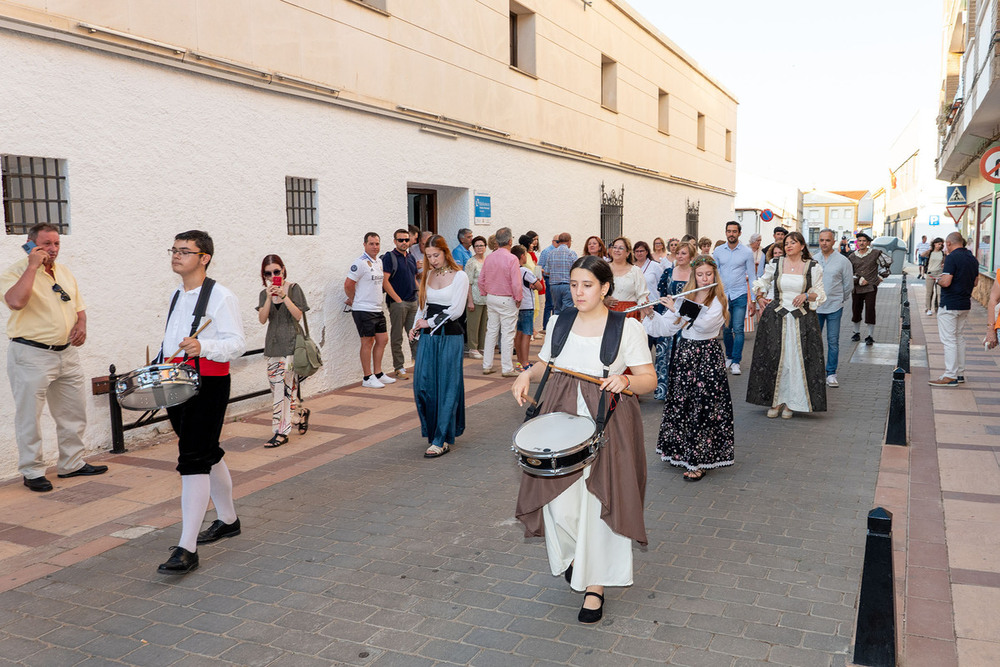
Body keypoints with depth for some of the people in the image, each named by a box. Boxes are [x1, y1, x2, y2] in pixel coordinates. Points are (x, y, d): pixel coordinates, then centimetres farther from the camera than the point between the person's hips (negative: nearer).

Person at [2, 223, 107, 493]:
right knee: (29, 417, 1)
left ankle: (72, 463, 26)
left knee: (74, 412, 13)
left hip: (67, 352, 7)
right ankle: (32, 472, 13)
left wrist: (81, 324, 0)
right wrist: (33, 265, -22)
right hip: (31, 354, -7)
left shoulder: (64, 271, 13)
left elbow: (78, 305, 21)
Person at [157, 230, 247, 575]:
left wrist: (203, 346, -34)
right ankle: (228, 520, 35)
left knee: (193, 460, -12)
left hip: (209, 385, -8)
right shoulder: (176, 296, 16)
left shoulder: (221, 297, -11)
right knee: (208, 455, 19)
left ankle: (187, 549, -9)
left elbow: (237, 343, -18)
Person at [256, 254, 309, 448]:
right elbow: (262, 319, -3)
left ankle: (281, 431, -5)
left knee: (284, 385, -9)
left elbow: (298, 315, -10)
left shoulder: (293, 288, -1)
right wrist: (269, 298, -15)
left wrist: (284, 296, -18)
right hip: (273, 344, 5)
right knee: (277, 386, 6)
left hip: (290, 343, -5)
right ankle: (302, 412, 29)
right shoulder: (264, 294, 9)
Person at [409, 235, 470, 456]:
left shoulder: (459, 276, -4)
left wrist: (430, 322, -9)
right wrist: (416, 326, 6)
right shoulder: (427, 275, 13)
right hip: (428, 337, 5)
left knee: (447, 387, -2)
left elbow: (456, 310, -11)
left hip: (450, 336, -5)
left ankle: (442, 440, 3)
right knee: (423, 385, 0)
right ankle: (433, 431, 18)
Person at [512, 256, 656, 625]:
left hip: (606, 424, -3)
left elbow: (649, 379, -3)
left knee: (600, 502, 1)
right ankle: (572, 553, 33)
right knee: (560, 500, -1)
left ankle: (595, 585, 20)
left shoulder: (628, 327, -5)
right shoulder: (559, 321, 7)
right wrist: (527, 375, -2)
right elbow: (545, 364, 18)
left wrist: (625, 380, -23)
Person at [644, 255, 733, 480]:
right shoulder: (685, 298, 10)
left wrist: (677, 309, -21)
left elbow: (704, 323, -24)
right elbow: (666, 327, 9)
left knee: (703, 406, -6)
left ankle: (700, 461, 0)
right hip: (684, 353, 6)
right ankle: (682, 451, 25)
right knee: (681, 403, 10)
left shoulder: (718, 300, -6)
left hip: (707, 355, -6)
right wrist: (650, 315, -7)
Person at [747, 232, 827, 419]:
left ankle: (789, 403, 10)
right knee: (773, 359, 0)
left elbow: (820, 294, 5)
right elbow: (761, 282, 21)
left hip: (802, 320, -1)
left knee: (796, 360, -1)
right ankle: (774, 401, 12)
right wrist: (760, 299, 8)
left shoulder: (813, 267, 2)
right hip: (776, 318, 1)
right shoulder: (775, 264, 5)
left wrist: (807, 295, -13)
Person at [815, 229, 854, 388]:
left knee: (833, 341, 1)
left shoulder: (842, 261, -2)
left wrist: (839, 298, 13)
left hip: (834, 307, -2)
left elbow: (848, 284, 7)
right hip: (815, 307, 2)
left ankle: (831, 374, 8)